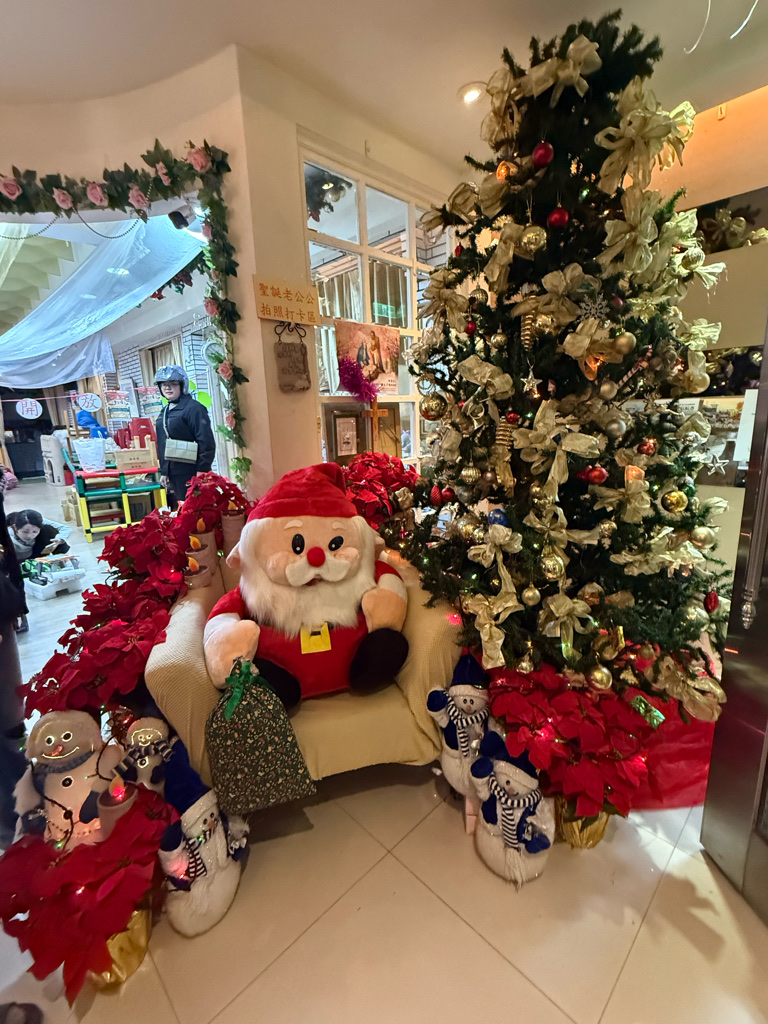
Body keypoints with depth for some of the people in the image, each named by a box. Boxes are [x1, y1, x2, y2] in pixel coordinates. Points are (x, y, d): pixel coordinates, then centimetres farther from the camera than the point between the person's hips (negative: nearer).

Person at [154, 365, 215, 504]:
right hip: (173, 475, 8)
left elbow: (206, 443, -16)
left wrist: (201, 471, -19)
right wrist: (164, 472, 18)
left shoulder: (193, 408, -9)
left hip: (191, 473, -8)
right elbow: (162, 446, 22)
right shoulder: (165, 412, 16)